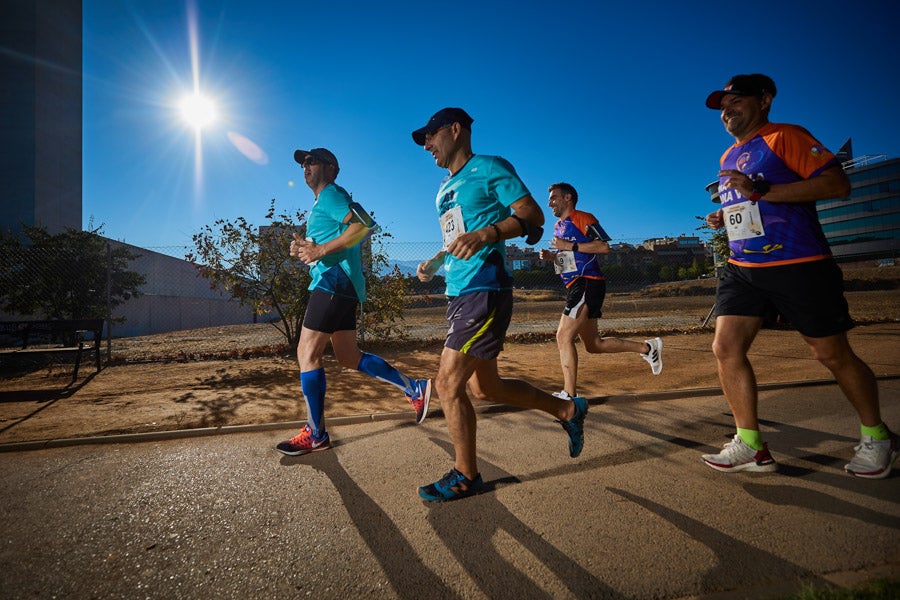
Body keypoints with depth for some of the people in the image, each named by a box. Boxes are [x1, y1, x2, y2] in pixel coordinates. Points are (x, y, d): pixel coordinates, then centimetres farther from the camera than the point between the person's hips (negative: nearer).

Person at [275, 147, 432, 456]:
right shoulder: (321, 203, 26)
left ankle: (315, 435, 0)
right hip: (338, 287, 10)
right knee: (349, 357, 12)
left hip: (335, 281, -10)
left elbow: (364, 224, -22)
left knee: (307, 354, -9)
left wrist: (321, 249, -22)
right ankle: (414, 388, 17)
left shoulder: (330, 193, -4)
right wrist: (306, 247, 9)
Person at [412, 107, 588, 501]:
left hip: (485, 290, -9)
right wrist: (434, 263, 12)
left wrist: (486, 233, -27)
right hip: (459, 293, 10)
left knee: (448, 384, -8)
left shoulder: (489, 168, -3)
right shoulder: (446, 188, 22)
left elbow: (532, 215, -12)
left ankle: (465, 476, 11)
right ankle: (567, 410, 31)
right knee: (483, 387, 14)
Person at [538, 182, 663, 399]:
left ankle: (569, 395, -10)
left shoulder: (583, 218, -6)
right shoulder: (558, 226, 21)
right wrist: (552, 255, 10)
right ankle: (648, 348, 27)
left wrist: (569, 245, -17)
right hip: (575, 287, 10)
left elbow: (604, 247, -16)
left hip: (587, 283, -10)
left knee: (563, 336, -16)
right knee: (593, 345, 13)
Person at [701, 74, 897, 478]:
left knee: (833, 355, 5)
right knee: (725, 348, -6)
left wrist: (760, 191, -22)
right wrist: (724, 218, 9)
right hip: (741, 268, 7)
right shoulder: (728, 158, 18)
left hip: (798, 267, -7)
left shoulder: (785, 137, -4)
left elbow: (838, 184, -15)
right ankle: (750, 445, 4)